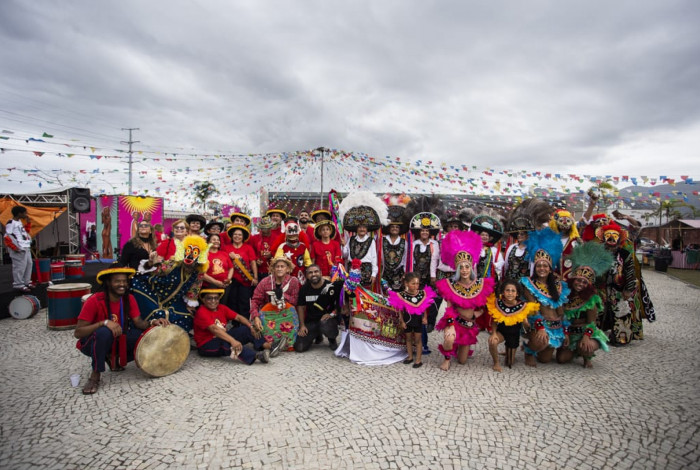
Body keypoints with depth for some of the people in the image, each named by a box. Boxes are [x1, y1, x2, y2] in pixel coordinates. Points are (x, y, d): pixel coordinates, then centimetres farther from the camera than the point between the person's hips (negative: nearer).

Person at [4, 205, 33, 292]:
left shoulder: (20, 222, 16)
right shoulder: (10, 223, -10)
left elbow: (25, 232, 27)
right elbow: (7, 237, -14)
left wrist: (28, 222, 16)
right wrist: (14, 247, -18)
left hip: (26, 248, 9)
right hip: (19, 249, -9)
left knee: (28, 264, 13)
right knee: (20, 267, -8)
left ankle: (26, 282, 23)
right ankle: (19, 285, -3)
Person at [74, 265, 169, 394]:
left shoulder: (129, 299, -8)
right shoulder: (94, 301, -24)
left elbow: (139, 322, -11)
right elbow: (78, 332, -26)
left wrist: (152, 322, -33)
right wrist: (104, 322, -41)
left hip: (115, 340, 5)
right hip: (91, 342, -5)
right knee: (104, 332, -39)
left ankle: (114, 359, 7)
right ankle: (95, 375, -20)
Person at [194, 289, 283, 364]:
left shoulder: (221, 308, 6)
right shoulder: (201, 312, -18)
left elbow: (238, 317, 1)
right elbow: (214, 329, -32)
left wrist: (251, 327, -16)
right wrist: (232, 340, -44)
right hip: (206, 346, -8)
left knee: (246, 329, -1)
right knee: (226, 343, -37)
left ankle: (267, 346, -20)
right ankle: (257, 356, -54)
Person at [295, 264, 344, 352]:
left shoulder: (332, 286, -10)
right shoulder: (304, 288, 4)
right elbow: (301, 307, 10)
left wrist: (332, 314, -18)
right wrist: (302, 325, 3)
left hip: (326, 318, -3)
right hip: (310, 321, 4)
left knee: (325, 325, -41)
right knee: (299, 347, -12)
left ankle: (332, 339, 0)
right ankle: (317, 335, 22)